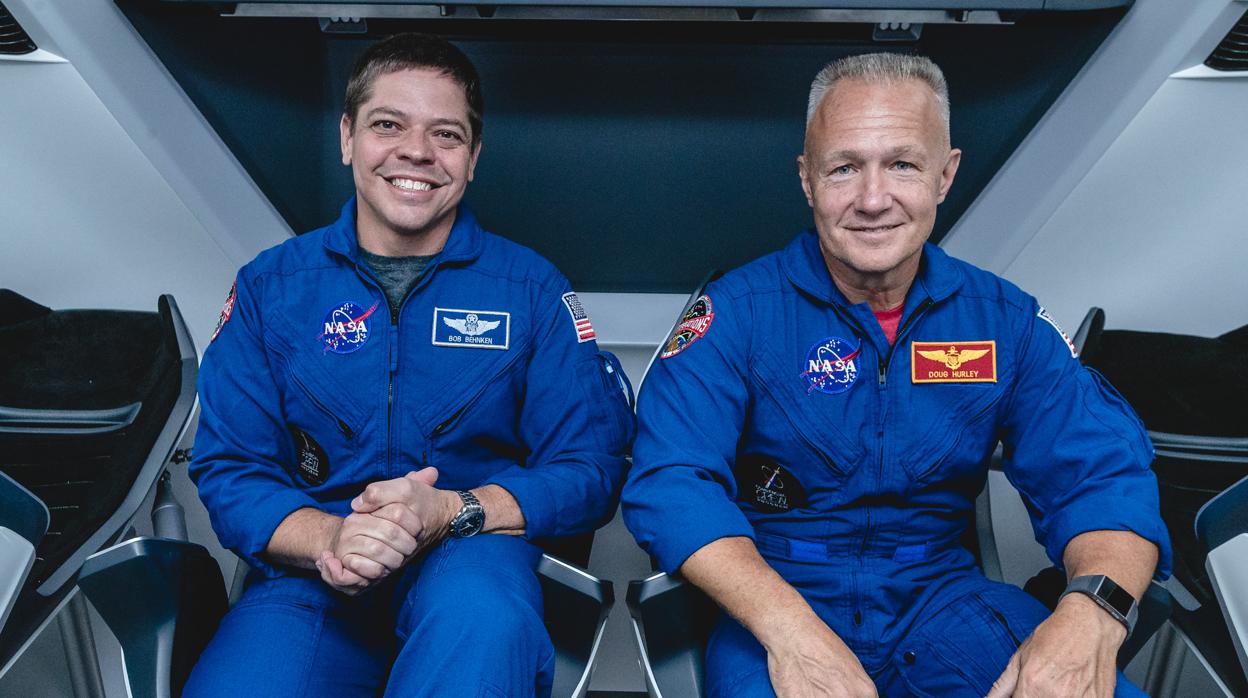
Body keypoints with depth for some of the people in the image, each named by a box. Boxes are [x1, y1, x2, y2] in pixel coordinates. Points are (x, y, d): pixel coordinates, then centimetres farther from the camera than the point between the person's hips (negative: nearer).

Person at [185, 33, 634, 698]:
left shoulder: (530, 287, 2)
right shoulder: (269, 285, 7)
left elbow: (588, 469, -2)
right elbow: (229, 469, 4)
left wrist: (449, 513, -20)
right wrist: (328, 538, -18)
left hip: (471, 553, -2)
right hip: (310, 575, 3)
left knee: (481, 611, -38)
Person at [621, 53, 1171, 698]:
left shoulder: (1005, 320, 2)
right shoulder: (738, 311, -8)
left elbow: (1101, 475, -3)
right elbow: (670, 480, -17)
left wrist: (1092, 611, -25)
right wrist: (788, 627, -32)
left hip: (942, 596, 3)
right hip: (775, 594, -2)